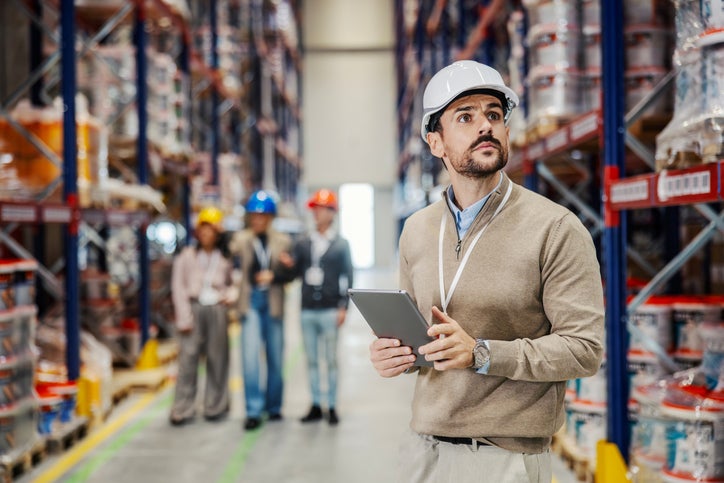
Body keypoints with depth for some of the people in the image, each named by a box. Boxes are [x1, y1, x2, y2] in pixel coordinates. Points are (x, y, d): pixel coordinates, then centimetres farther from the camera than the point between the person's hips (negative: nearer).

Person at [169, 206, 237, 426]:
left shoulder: (224, 259, 10)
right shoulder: (186, 256, 5)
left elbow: (232, 282, 20)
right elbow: (178, 288, 3)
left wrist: (231, 294, -3)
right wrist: (184, 317, -4)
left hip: (217, 310, 2)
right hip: (194, 308, -2)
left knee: (217, 358, 4)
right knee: (188, 358, -6)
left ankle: (215, 407, 14)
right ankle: (182, 409, -2)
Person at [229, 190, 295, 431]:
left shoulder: (282, 241, 8)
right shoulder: (240, 239, 5)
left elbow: (290, 273, 5)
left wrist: (273, 276, -11)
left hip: (273, 303, 2)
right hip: (251, 302, -2)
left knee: (275, 357, 8)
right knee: (250, 356, -10)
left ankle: (273, 406, 23)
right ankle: (253, 411, -6)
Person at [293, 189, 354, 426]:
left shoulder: (341, 244, 4)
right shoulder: (302, 244, 12)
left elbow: (348, 277, 0)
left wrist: (343, 307, -7)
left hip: (330, 311, -3)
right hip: (307, 310, 3)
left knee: (331, 360, -1)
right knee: (311, 360, 7)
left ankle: (332, 406, 6)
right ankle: (315, 406, 13)